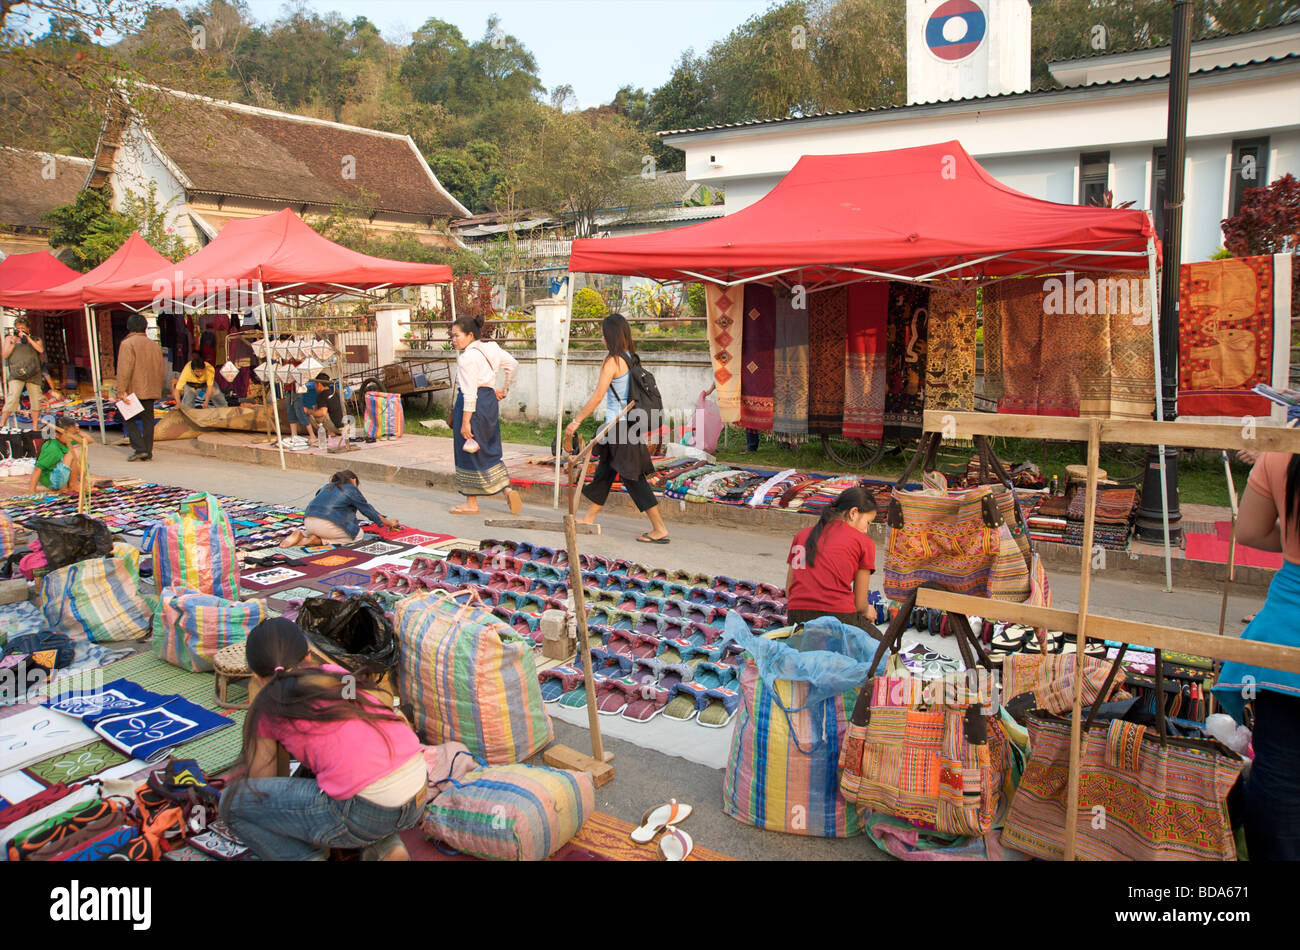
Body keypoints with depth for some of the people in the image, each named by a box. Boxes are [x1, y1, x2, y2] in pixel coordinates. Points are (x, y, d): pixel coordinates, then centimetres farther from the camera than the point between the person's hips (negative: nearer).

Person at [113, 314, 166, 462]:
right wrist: (158, 388, 24)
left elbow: (124, 369, -18)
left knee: (129, 420, 4)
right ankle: (148, 453, 10)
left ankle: (140, 449, -7)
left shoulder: (127, 344, -9)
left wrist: (121, 390, -18)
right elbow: (161, 370, 16)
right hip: (150, 391, 6)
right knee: (147, 420, 9)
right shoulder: (155, 345, 11)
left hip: (134, 391, -6)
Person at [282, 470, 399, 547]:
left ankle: (301, 534, 4)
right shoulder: (352, 489, 7)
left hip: (308, 521, 7)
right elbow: (368, 510, 14)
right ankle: (319, 540, -6)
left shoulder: (328, 486, 26)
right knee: (359, 535, 11)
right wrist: (388, 522, 27)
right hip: (327, 525, -7)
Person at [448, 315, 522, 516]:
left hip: (473, 404, -9)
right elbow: (514, 365, 19)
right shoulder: (491, 348, 10)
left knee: (468, 452, 2)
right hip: (490, 400, 9)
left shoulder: (468, 357, -16)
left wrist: (465, 422, -20)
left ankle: (471, 503, 11)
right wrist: (505, 389, 22)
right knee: (490, 451, 16)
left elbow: (470, 392, -20)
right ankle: (508, 490, 5)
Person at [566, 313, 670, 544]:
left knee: (632, 477, -4)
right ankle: (588, 520, 32)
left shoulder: (612, 361, -15)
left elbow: (597, 397, -17)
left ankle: (660, 529, -3)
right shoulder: (631, 358, 9)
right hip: (630, 423, 9)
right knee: (604, 471, 18)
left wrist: (576, 421, -9)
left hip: (619, 426, -9)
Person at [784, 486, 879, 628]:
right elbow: (859, 604, 11)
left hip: (797, 617, 5)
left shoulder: (802, 535, 19)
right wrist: (867, 611, 32)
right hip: (838, 616, -5)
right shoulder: (863, 542, 6)